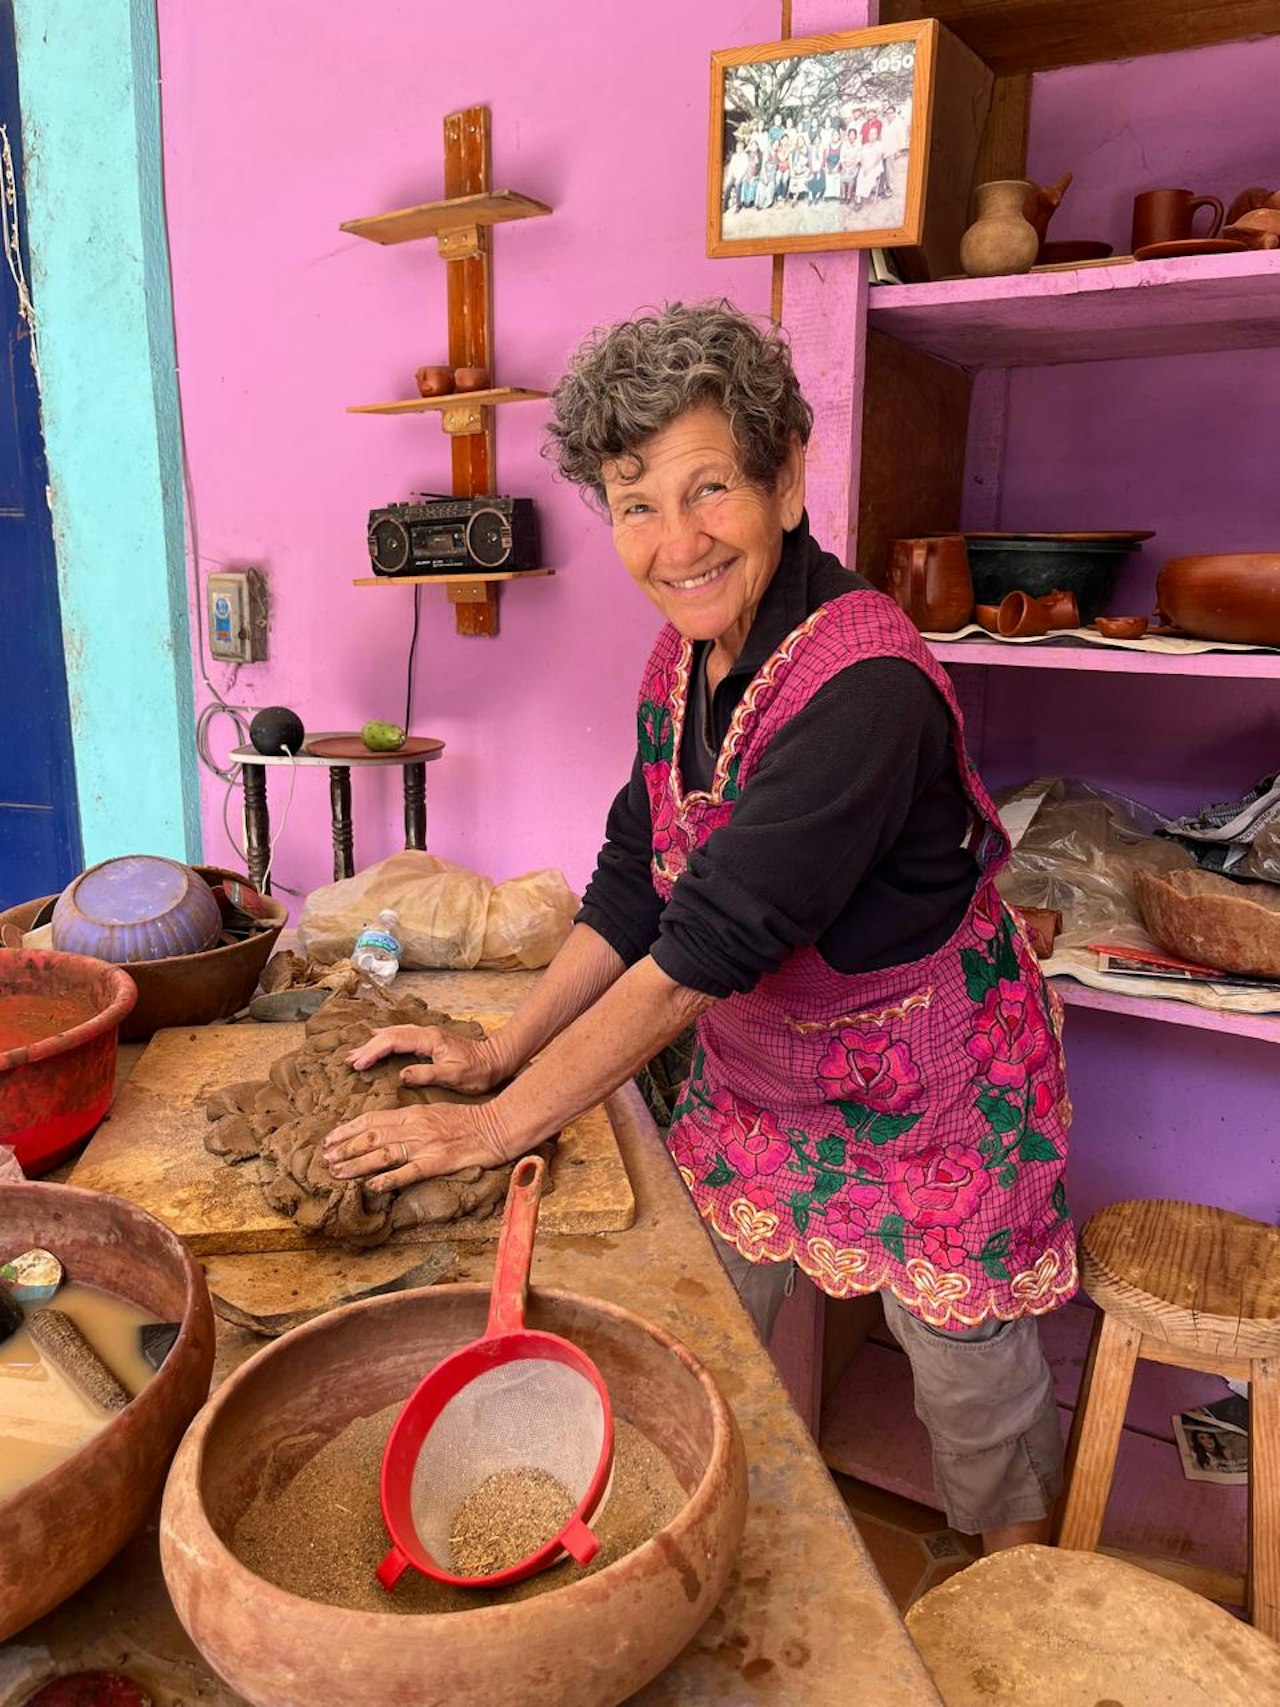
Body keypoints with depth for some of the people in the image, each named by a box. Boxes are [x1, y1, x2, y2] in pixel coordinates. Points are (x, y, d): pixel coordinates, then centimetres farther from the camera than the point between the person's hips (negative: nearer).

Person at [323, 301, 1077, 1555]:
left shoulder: (863, 684, -31)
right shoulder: (686, 653, -6)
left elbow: (707, 948, -32)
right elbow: (637, 886, 0)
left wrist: (498, 1125, -24)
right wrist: (497, 1052, -4)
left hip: (925, 1086, -6)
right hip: (753, 1074, 7)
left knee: (964, 1362, 15)